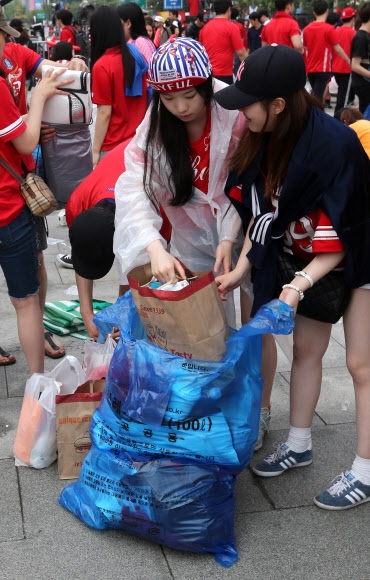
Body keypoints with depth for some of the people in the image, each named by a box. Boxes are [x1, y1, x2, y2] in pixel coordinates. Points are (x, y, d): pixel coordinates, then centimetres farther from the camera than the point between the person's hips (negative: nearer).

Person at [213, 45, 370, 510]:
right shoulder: (263, 139, -11)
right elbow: (260, 212, -2)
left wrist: (299, 285, -36)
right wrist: (241, 268, -9)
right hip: (303, 259, 7)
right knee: (305, 347, 14)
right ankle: (299, 445, 31)